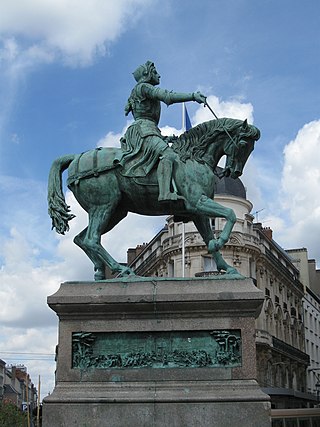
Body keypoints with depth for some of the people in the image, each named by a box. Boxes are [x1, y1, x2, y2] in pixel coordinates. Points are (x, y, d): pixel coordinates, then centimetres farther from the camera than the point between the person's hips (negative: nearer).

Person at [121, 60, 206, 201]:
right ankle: (165, 194, -50)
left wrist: (163, 137, 28)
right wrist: (193, 96, -16)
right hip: (143, 129, -11)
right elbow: (168, 97, -12)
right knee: (168, 154, -33)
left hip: (151, 131, 11)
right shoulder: (143, 87, 3)